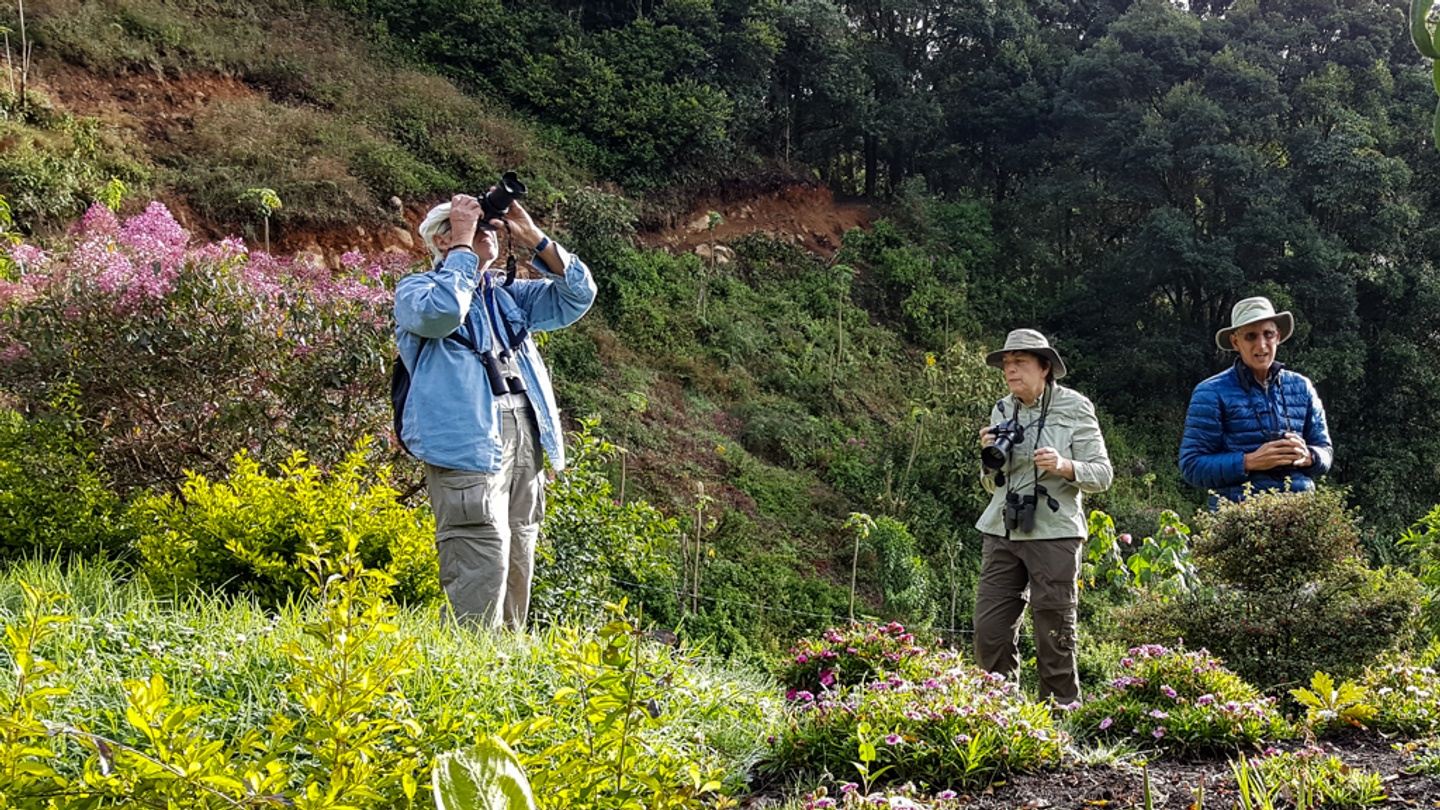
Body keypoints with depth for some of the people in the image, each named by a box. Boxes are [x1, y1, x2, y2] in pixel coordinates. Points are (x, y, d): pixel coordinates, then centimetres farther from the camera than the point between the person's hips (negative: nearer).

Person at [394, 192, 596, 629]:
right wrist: (464, 245, -8)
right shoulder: (416, 290, 6)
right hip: (466, 447, -7)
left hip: (526, 445, 7)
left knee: (517, 568, 8)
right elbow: (442, 312, -18)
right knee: (483, 567, -15)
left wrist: (532, 237, 6)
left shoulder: (509, 295, 24)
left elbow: (578, 294, 15)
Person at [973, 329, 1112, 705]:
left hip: (1054, 533, -5)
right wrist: (990, 457, -1)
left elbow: (1102, 475, -3)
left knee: (1054, 635, 1)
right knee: (989, 631, 2)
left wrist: (1065, 467, -21)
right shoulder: (1002, 412, 12)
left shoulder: (1074, 409, -1)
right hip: (1002, 533, 5)